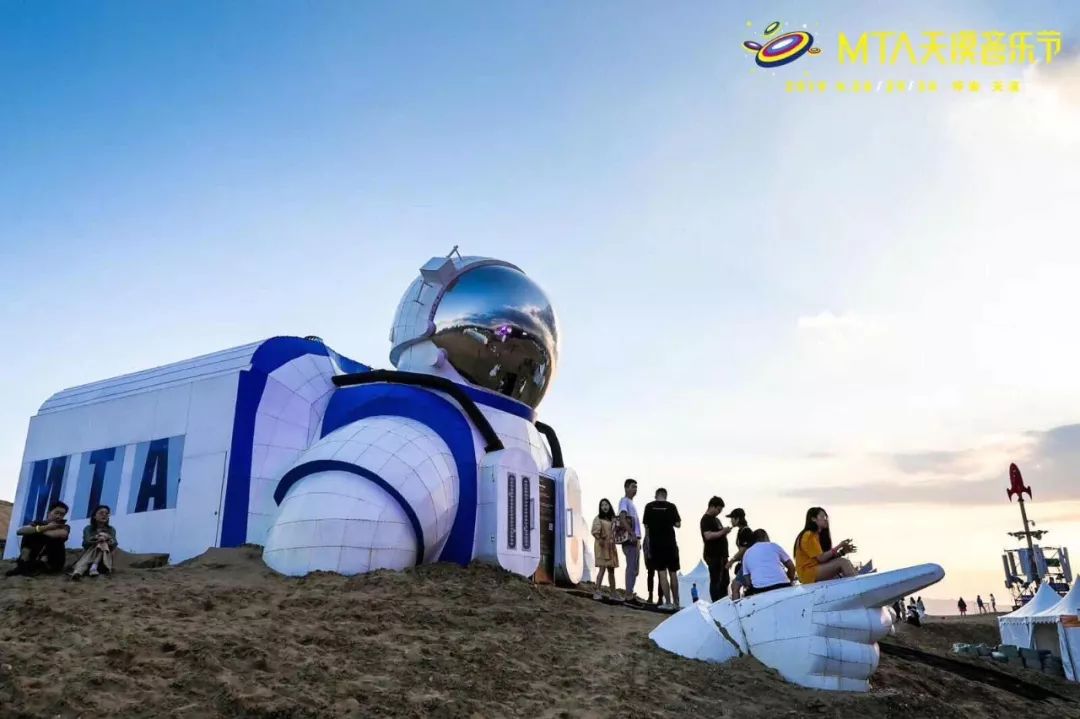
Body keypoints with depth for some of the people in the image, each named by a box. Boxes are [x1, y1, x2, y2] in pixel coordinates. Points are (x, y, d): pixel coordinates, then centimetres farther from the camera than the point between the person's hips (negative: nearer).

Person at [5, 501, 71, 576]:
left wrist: (39, 530, -15)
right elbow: (19, 531, -16)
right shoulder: (38, 523, 5)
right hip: (35, 559, 3)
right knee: (28, 533, -9)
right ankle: (23, 564, -21)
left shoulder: (64, 527, -2)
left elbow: (62, 534, -29)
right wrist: (46, 527, -25)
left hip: (53, 563, -3)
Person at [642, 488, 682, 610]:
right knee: (673, 573, 10)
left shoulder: (649, 506, 0)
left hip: (655, 544, 0)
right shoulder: (671, 506, -2)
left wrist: (648, 542, 15)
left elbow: (646, 525, 4)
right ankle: (676, 602, 15)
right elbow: (678, 524, -3)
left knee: (662, 573, 0)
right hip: (670, 543, 0)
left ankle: (668, 602, -4)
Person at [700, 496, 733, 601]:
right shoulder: (706, 519, -11)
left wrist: (724, 531, 13)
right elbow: (708, 535, -24)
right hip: (713, 556, -10)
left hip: (720, 554, 10)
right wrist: (722, 532, -24)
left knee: (724, 581, 15)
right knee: (716, 581, -7)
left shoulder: (715, 519, 19)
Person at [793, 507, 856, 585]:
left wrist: (842, 552, -1)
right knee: (843, 562, -20)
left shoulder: (820, 535, 19)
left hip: (820, 571, 9)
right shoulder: (809, 536, -10)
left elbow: (828, 557, 11)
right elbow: (821, 558, -15)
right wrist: (838, 547, -12)